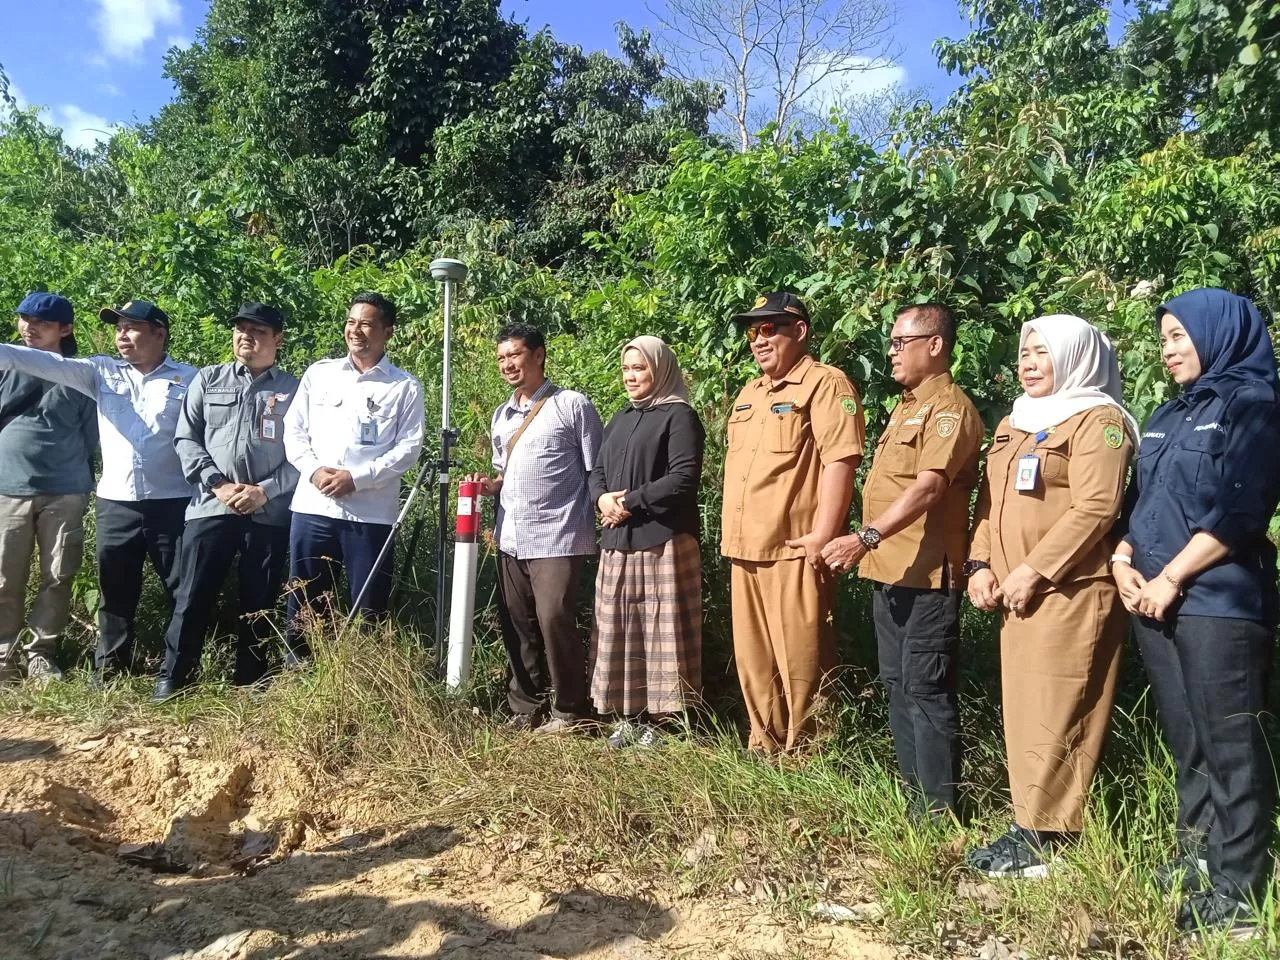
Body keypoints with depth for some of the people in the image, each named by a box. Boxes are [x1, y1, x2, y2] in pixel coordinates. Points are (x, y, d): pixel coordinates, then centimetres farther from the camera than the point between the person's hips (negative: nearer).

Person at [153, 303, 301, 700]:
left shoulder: (293, 390, 6)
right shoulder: (208, 380, 11)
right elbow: (186, 438, 6)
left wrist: (265, 491, -12)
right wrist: (218, 484, -6)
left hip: (270, 513, -1)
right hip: (211, 506, 1)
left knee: (259, 602, 7)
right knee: (193, 596, 1)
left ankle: (250, 682, 20)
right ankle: (172, 677, 14)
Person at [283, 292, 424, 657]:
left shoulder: (406, 387, 3)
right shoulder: (318, 373, 11)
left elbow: (409, 447, -5)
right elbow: (293, 430, 10)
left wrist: (357, 478, -14)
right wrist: (313, 470, -8)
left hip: (371, 514, -2)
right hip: (312, 507, 3)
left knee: (368, 610, 4)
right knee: (302, 604, 10)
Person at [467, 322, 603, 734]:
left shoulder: (572, 405, -3)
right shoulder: (501, 417, 17)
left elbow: (597, 471, -3)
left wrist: (603, 526, -10)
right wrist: (491, 485, 5)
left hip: (558, 538, -7)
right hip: (510, 539, 7)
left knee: (555, 620, -11)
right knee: (517, 626, 10)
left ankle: (570, 712, 5)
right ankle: (525, 710, 23)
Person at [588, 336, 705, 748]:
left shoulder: (679, 416, -3)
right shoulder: (620, 419, 20)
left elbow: (684, 477, -14)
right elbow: (597, 472, 20)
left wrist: (630, 503, -13)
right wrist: (601, 498, -3)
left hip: (663, 542, -7)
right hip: (617, 543, 7)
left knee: (661, 632, -3)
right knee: (619, 632, 8)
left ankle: (661, 719, 5)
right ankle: (628, 716, 18)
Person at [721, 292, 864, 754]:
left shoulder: (824, 384, -8)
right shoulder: (748, 395, 19)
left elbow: (840, 461, -17)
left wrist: (823, 537, -22)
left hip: (794, 551, -9)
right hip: (745, 550, 9)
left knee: (800, 663, -2)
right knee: (753, 662, 16)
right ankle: (764, 749, 29)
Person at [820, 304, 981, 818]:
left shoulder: (950, 408, -12)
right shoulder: (905, 406, 18)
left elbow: (928, 487, -26)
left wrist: (867, 537, -34)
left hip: (927, 574, -10)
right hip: (889, 571, 10)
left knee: (926, 690, -4)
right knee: (897, 684, 16)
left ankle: (940, 805, 7)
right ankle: (911, 787, 28)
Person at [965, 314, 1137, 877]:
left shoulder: (1097, 420, -5)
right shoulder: (1013, 424, 20)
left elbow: (1095, 508, -16)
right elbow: (989, 499, 19)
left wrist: (1032, 571, -18)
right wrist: (980, 564, 4)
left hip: (1069, 593, -8)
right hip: (1017, 595, 8)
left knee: (1055, 716, -6)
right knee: (1023, 712, 10)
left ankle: (1048, 838, 1)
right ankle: (1029, 823, 19)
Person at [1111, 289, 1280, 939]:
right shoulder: (1168, 415, 19)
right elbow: (1138, 499, 19)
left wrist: (1170, 578, -14)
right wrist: (1123, 560, 2)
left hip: (1219, 602, -7)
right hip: (1154, 602, 7)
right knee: (1187, 743, 14)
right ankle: (1196, 861, 25)